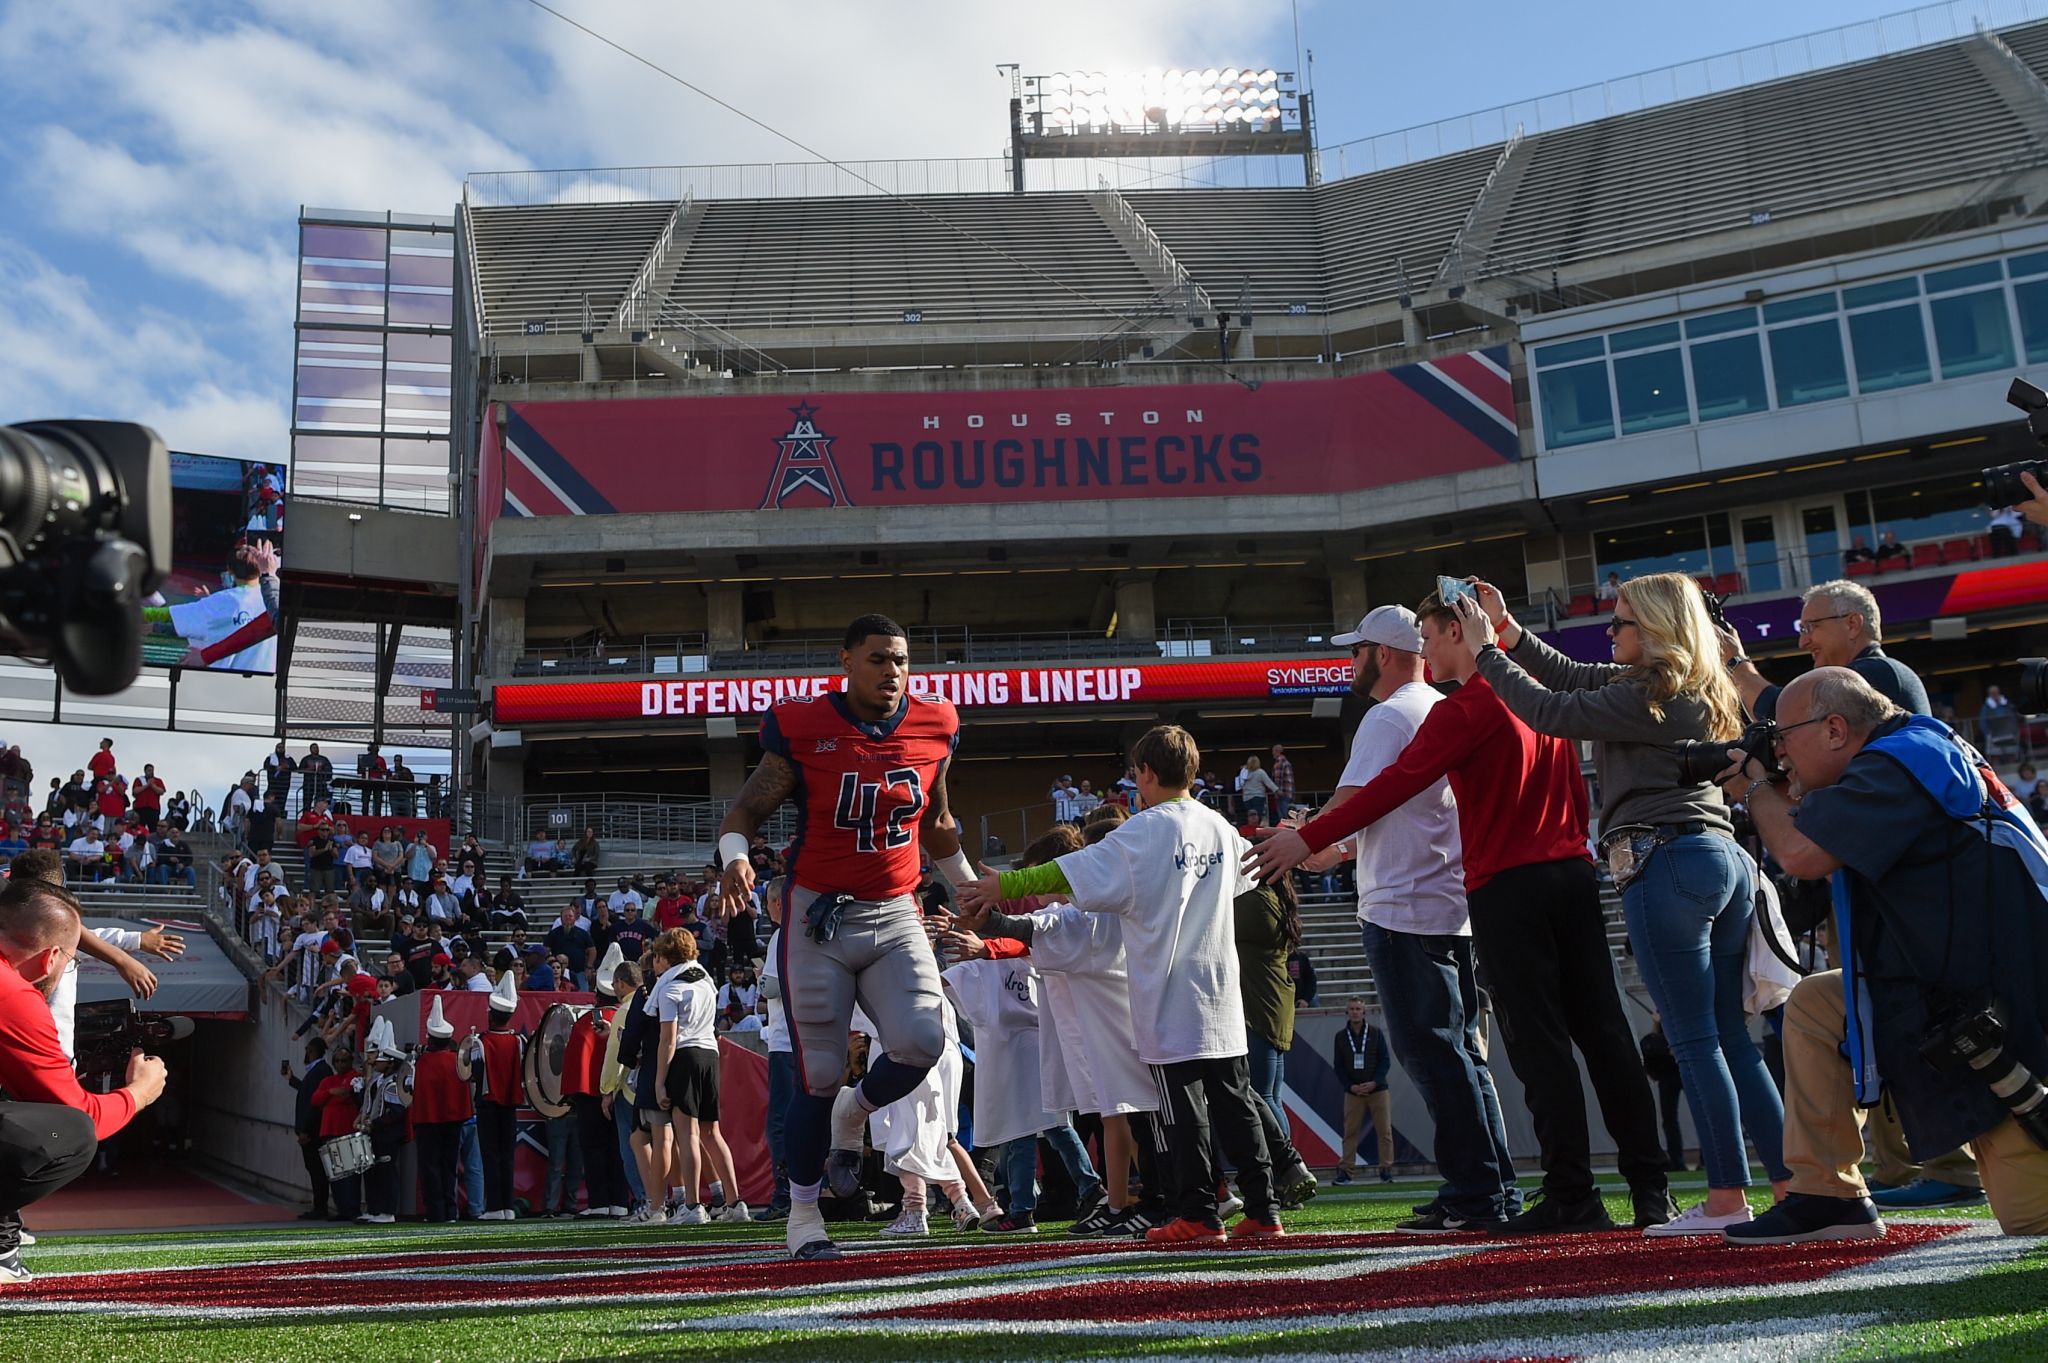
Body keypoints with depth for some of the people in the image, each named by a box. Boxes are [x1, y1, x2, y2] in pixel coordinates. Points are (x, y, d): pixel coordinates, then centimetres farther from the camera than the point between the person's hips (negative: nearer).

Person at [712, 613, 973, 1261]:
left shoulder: (934, 727, 2)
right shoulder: (804, 728, -11)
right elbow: (748, 809, -4)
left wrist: (972, 888, 26)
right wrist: (736, 859, -25)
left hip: (895, 915, 3)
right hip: (819, 918, -3)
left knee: (922, 1042, -17)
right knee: (820, 1072, 1)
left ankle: (851, 1122, 16)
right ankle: (802, 1208, 21)